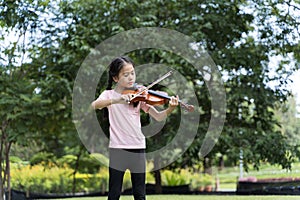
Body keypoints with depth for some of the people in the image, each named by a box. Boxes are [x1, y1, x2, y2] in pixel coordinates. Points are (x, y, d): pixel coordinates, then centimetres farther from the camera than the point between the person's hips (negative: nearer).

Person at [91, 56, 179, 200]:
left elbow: (158, 116, -1)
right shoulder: (109, 94, 1)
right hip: (117, 148, -2)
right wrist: (115, 100, -36)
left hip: (138, 147, 2)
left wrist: (171, 108, -22)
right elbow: (94, 105, -20)